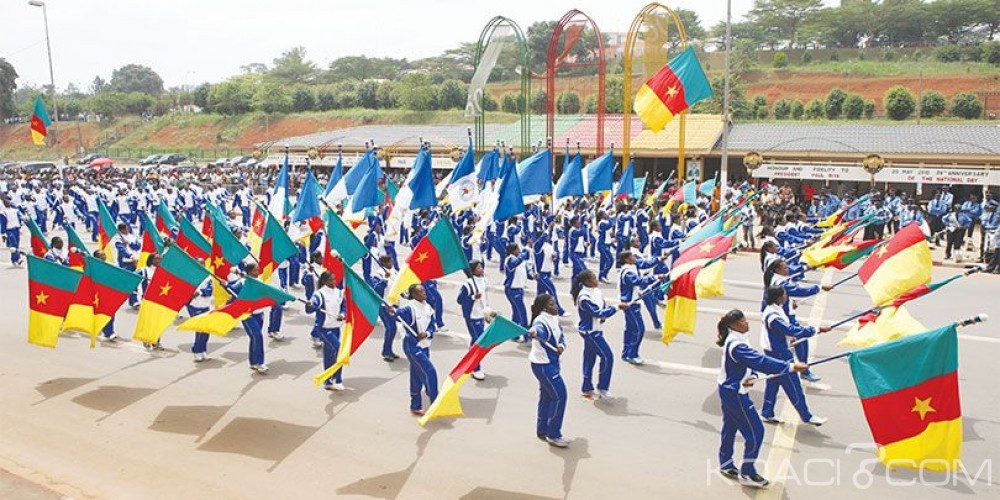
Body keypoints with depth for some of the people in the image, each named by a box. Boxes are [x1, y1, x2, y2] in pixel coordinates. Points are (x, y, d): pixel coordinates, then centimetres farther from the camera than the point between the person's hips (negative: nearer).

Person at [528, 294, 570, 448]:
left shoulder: (554, 319, 6)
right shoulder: (541, 321, -22)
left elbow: (561, 335, 15)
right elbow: (539, 330, -45)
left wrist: (561, 345, -8)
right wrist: (533, 333, -69)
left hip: (550, 363, 9)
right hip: (543, 365, -9)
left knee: (546, 396, 18)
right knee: (559, 396, -7)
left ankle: (542, 431, 32)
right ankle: (554, 435, 5)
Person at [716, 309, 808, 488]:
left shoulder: (733, 340, 4)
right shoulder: (737, 346, -28)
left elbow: (753, 361, 5)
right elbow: (762, 362, -34)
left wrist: (751, 376, -16)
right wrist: (791, 366, -32)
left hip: (728, 390, 10)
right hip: (735, 394, -10)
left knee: (730, 427, 21)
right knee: (755, 432, 0)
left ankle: (726, 465, 35)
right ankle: (747, 473, 12)